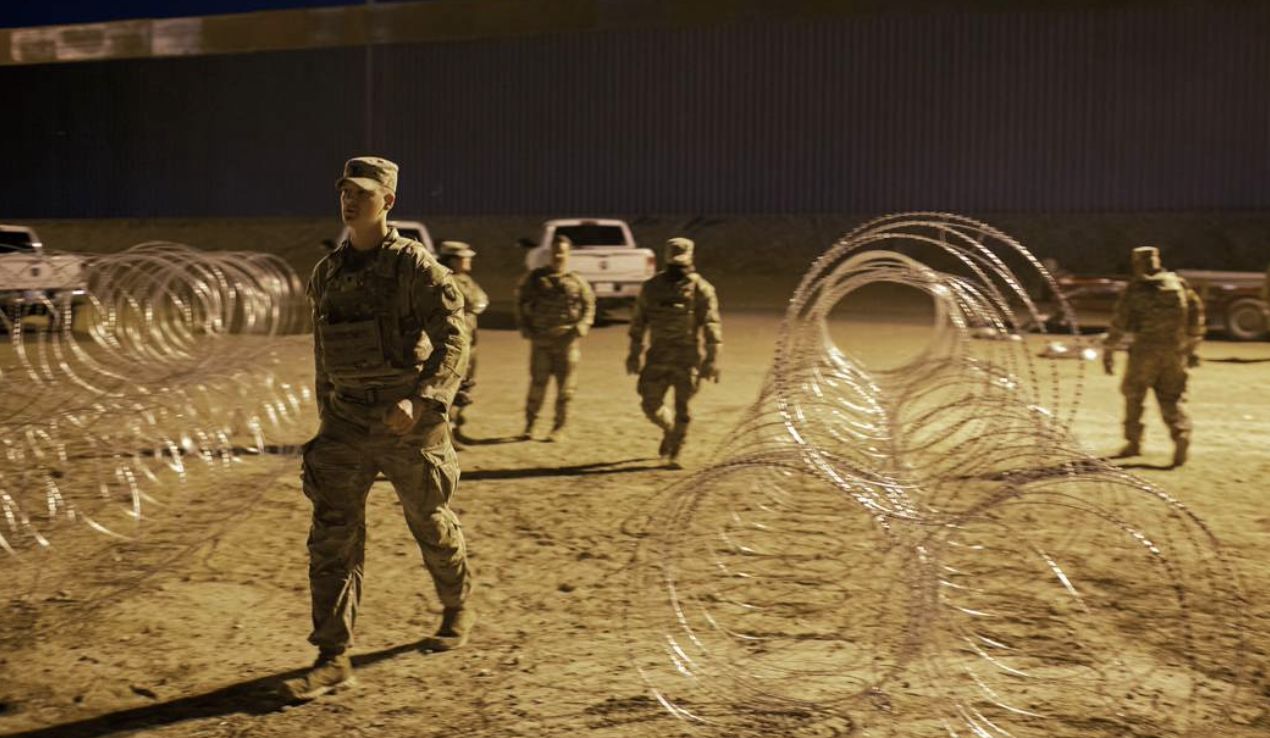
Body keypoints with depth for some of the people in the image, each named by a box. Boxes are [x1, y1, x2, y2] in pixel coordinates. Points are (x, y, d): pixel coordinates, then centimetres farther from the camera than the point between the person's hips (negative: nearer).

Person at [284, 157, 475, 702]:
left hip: (407, 422, -4)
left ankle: (459, 610, 40)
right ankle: (333, 659, -1)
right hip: (346, 422, 5)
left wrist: (419, 400, -29)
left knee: (432, 526, 13)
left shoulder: (414, 265, -10)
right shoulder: (326, 273, 8)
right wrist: (326, 416, 20)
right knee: (331, 537, -5)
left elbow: (453, 342, -16)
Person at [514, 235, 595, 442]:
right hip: (540, 340, 0)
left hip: (566, 341, 0)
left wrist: (579, 329, -5)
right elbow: (521, 303, 12)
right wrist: (526, 329, 3)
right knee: (537, 384, -1)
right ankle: (529, 425, 13)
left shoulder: (577, 282, 5)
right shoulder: (535, 278, 6)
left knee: (565, 387, 2)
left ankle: (559, 428, 13)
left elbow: (589, 308, 10)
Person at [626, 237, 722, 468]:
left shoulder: (701, 289, -4)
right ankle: (670, 430, 36)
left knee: (682, 409, -1)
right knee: (650, 405, 5)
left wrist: (713, 359, -16)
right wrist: (635, 353, 11)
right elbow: (639, 321, 12)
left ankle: (674, 453, 12)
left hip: (687, 358, -3)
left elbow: (712, 325, -9)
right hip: (658, 356, 3)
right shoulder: (652, 286, 6)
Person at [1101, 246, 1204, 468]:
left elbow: (1119, 322, -4)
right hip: (1175, 351, 3)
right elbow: (1197, 313, 12)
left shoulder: (1135, 289, -2)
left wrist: (1108, 351, 2)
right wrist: (1192, 347, 19)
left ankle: (1134, 442, 18)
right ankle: (1181, 434, -15)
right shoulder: (1179, 284, 10)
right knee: (1172, 398, 9)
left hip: (1145, 350, -3)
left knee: (1133, 394, 13)